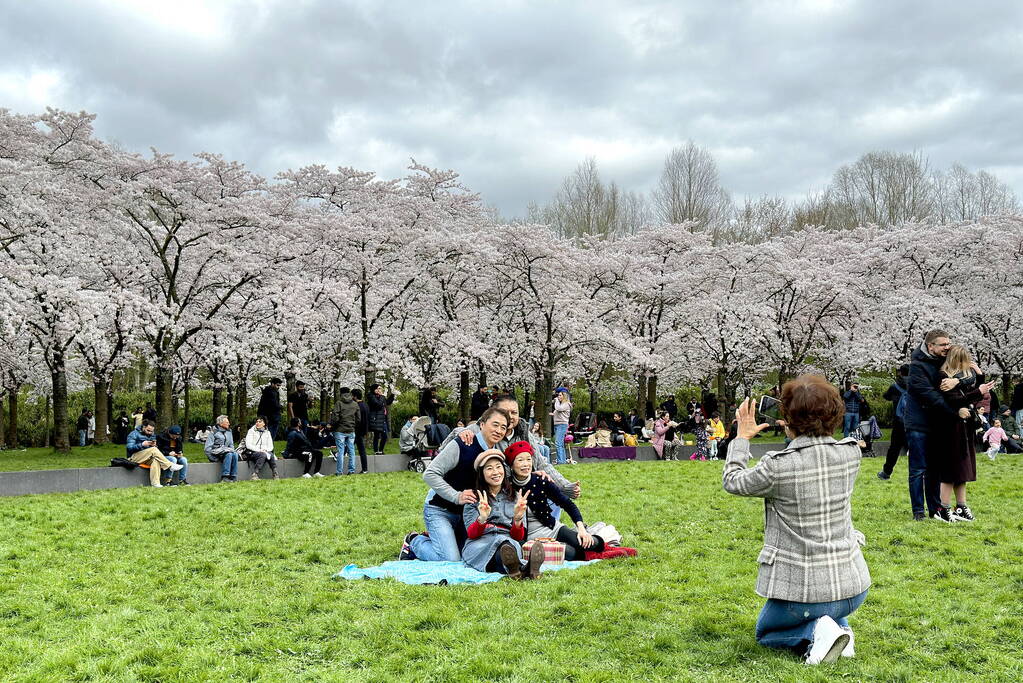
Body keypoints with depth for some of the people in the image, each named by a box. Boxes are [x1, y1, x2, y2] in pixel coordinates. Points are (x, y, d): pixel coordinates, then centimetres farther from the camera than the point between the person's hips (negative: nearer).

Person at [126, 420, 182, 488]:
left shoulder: (151, 435, 18)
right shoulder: (134, 434, 1)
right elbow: (129, 448, -11)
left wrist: (154, 445, -7)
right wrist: (142, 445, -23)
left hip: (148, 458, 5)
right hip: (134, 458, -5)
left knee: (155, 459, -33)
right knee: (153, 450, -30)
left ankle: (155, 483, -44)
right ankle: (171, 466, -28)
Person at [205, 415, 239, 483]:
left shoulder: (229, 432, 17)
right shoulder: (214, 433, -1)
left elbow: (231, 444, 22)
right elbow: (207, 448, -5)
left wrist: (231, 450, 0)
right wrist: (214, 459, -13)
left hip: (227, 451, 5)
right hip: (216, 453, -5)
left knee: (235, 454, -28)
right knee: (229, 454, -34)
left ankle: (233, 477, -31)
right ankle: (224, 477, -36)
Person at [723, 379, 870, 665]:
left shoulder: (777, 466, -21)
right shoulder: (851, 453, -7)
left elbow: (732, 482, -1)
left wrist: (743, 437, 9)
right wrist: (796, 434, 15)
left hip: (802, 591, -5)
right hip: (853, 587, 5)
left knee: (765, 632, 27)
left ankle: (814, 633, -4)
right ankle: (838, 626, 11)